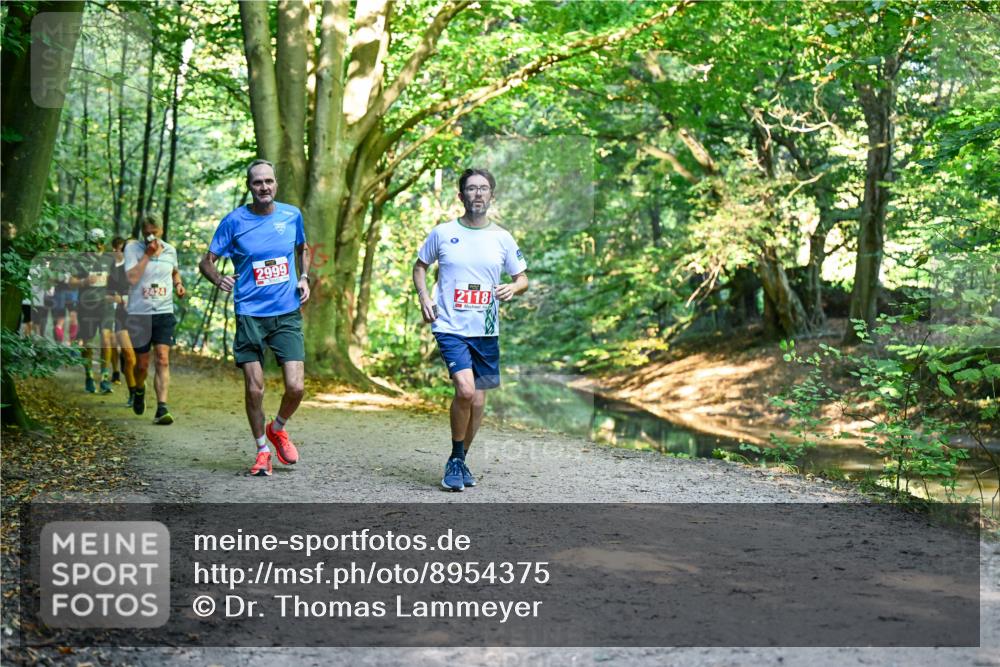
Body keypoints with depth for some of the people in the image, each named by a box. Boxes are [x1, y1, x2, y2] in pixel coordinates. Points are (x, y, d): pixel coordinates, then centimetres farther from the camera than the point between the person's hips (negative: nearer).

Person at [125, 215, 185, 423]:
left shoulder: (170, 250, 7)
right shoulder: (132, 248, -4)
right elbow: (132, 278, -17)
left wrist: (178, 284, 7)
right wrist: (148, 254, -18)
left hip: (164, 312, 1)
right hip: (139, 313, -1)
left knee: (163, 360, -12)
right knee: (142, 364, 9)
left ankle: (162, 409, -16)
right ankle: (139, 390, 42)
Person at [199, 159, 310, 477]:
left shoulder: (292, 215, 4)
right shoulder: (234, 221, -4)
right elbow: (207, 261, 1)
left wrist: (304, 278, 6)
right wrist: (218, 279, -19)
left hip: (288, 313, 2)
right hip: (250, 314, -2)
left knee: (295, 387, -7)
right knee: (254, 389, -3)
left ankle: (278, 429, 24)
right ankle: (262, 450, 19)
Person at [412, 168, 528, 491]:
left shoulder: (502, 238, 5)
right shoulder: (442, 233, 1)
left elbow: (522, 278, 12)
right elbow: (420, 265, 16)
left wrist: (513, 288, -11)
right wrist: (424, 297, -1)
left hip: (487, 331, 3)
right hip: (450, 327, -3)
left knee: (478, 400, 8)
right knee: (465, 389, -21)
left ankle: (460, 461, 29)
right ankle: (455, 460, -1)